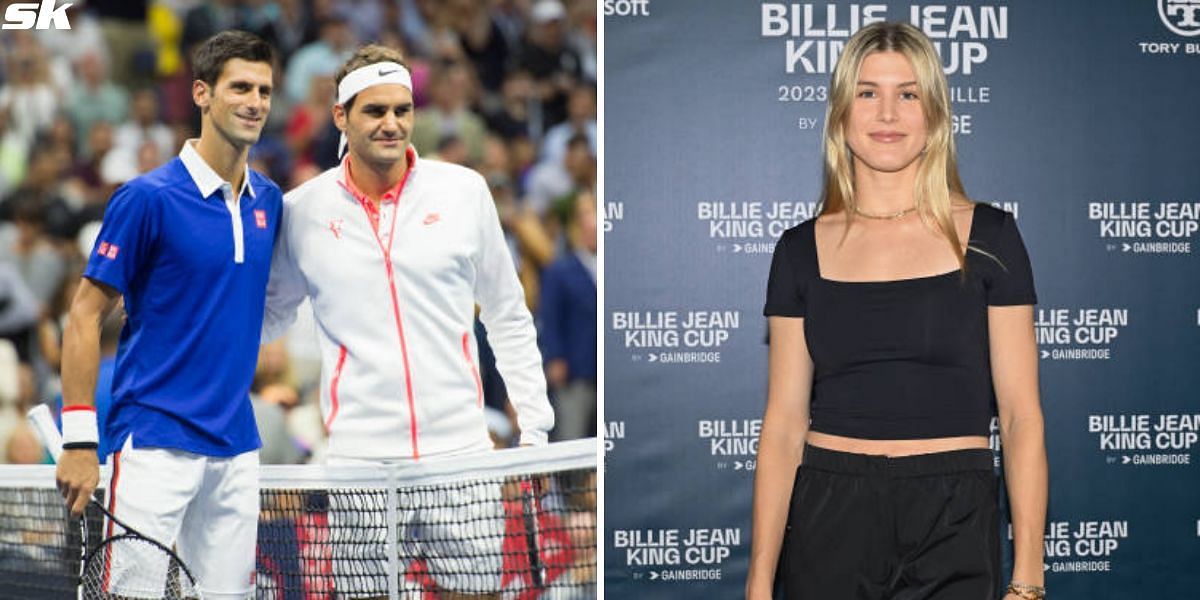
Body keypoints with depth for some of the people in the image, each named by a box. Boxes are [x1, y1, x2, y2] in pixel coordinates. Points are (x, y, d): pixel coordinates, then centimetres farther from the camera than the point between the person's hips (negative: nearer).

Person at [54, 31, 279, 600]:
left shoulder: (268, 201, 10)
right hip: (154, 445, -6)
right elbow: (85, 315, -8)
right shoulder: (148, 197, -9)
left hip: (237, 449, 6)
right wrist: (79, 438, -12)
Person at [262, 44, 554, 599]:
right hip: (358, 456, 0)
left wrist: (534, 427, 7)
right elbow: (269, 314, 20)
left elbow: (508, 318, 12)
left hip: (460, 450, 0)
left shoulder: (464, 191, 4)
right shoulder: (302, 210, 4)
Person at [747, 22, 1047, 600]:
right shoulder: (803, 250, 6)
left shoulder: (986, 237, 1)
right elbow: (784, 425, 4)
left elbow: (1021, 418, -1)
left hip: (953, 530, -1)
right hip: (828, 528, 1)